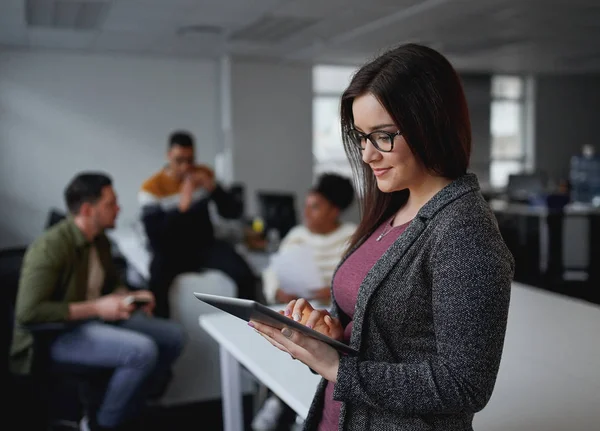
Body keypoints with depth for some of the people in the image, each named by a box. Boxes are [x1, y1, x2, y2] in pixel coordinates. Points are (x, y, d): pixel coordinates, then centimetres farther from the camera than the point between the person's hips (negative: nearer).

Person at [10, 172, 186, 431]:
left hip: (96, 318, 9)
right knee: (143, 351, -29)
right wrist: (96, 308, -26)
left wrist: (129, 297, -3)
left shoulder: (99, 239, 4)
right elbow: (28, 312, -28)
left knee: (173, 337, 0)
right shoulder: (50, 248, -23)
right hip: (54, 334, -9)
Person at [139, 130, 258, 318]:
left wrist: (213, 187, -20)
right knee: (157, 285, -35)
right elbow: (155, 237, -20)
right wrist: (181, 207, -31)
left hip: (204, 245, 3)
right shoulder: (152, 188, -12)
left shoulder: (204, 174, -1)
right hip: (171, 251, -3)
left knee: (245, 276, -21)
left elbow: (233, 212, -4)